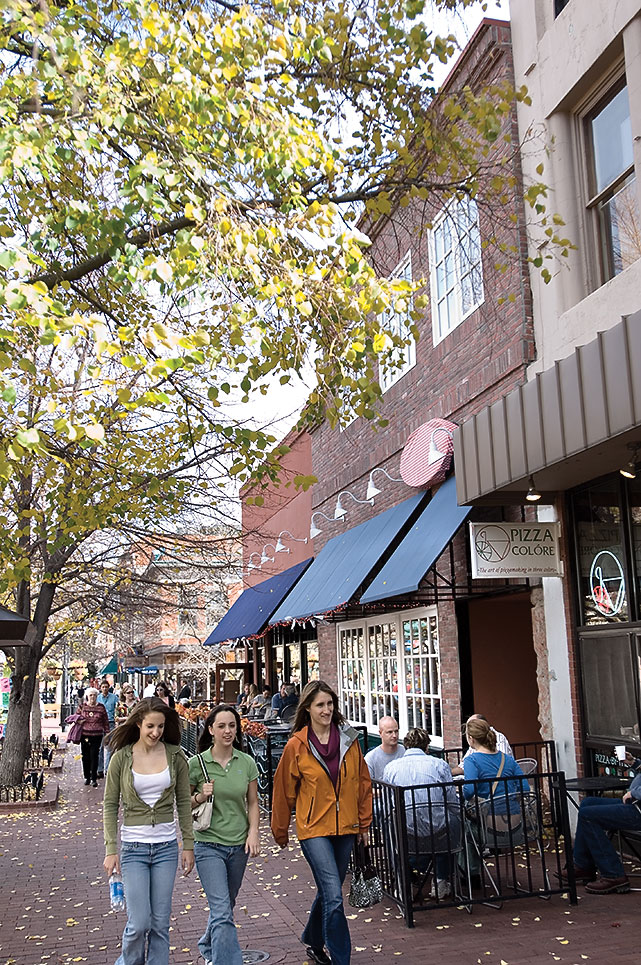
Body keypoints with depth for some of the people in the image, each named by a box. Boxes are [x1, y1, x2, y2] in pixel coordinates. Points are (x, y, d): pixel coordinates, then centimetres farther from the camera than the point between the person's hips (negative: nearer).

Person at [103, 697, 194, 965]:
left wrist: (188, 845, 4)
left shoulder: (175, 755, -2)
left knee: (161, 922, 7)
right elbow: (110, 805, 0)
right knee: (139, 923, -3)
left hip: (166, 845, 2)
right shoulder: (122, 757, -6)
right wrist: (111, 850, -4)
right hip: (133, 846, -2)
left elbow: (183, 802, 5)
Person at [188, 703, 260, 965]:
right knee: (222, 911, -14)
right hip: (209, 845, -4)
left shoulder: (247, 763, -1)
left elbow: (253, 802, 8)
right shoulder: (196, 764, -9)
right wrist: (200, 797, -18)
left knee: (225, 906, 21)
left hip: (239, 845, 4)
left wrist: (253, 832, -4)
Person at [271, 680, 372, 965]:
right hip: (314, 828, -4)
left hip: (345, 827, 4)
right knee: (334, 896, -12)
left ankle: (313, 941, 41)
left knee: (329, 890, 18)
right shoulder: (296, 746, -8)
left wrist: (364, 822, 12)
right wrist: (280, 832, 9)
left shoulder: (349, 739, 0)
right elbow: (284, 792, 2)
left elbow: (363, 782, 10)